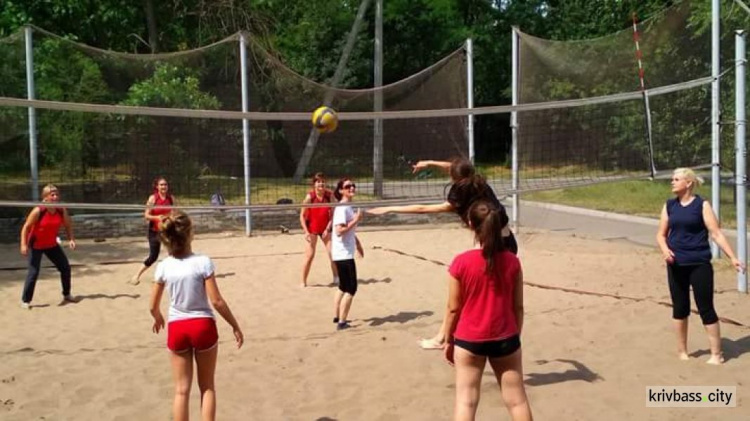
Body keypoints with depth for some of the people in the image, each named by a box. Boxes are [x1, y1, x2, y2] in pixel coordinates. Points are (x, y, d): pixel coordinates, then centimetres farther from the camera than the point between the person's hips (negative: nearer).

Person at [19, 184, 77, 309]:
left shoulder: (62, 211, -10)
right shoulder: (38, 211, -23)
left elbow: (68, 226, 4)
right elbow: (26, 227, -17)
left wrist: (71, 239, -12)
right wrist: (24, 245, -23)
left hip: (52, 245, 5)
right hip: (36, 246, -5)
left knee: (66, 268, 6)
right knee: (33, 272, -11)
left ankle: (66, 295, 25)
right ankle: (25, 300, 3)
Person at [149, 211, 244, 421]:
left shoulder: (163, 267, -5)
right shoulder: (203, 262, -15)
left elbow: (153, 306, 3)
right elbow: (216, 301, -14)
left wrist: (158, 319, 26)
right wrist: (235, 326, -3)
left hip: (177, 328, 2)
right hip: (203, 326, -2)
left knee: (181, 390, 12)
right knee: (207, 387, 14)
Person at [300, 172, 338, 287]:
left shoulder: (329, 195, -10)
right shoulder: (310, 196, -17)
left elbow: (332, 213, -4)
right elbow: (302, 216, -12)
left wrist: (328, 228, -11)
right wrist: (306, 232, -17)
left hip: (325, 228, 3)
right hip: (312, 229, -3)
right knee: (309, 255, -5)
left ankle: (336, 278, 15)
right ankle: (303, 282, 6)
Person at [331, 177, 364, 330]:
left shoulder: (349, 207, 12)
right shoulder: (342, 208, -17)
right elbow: (339, 231, -26)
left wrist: (358, 244, 25)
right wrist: (356, 220, -24)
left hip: (345, 253, 10)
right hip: (343, 254, -10)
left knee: (343, 286, 18)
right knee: (351, 288, -6)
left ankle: (337, 317, 27)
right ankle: (342, 322, -2)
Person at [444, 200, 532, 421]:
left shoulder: (462, 262, -14)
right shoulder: (512, 261, -7)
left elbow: (454, 308, -8)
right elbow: (518, 306, 0)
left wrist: (449, 340, 5)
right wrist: (515, 337, 14)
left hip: (469, 340, -2)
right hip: (505, 339, 2)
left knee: (466, 400, 6)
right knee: (517, 400, 13)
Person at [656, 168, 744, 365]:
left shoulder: (701, 205, -6)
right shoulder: (669, 205, 6)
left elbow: (716, 233, -8)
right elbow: (661, 234, 9)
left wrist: (733, 257, -16)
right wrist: (665, 249, -12)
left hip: (699, 265, -4)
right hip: (676, 265, 4)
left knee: (706, 308, 0)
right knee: (680, 308, 11)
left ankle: (716, 354, 11)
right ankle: (682, 351, 25)